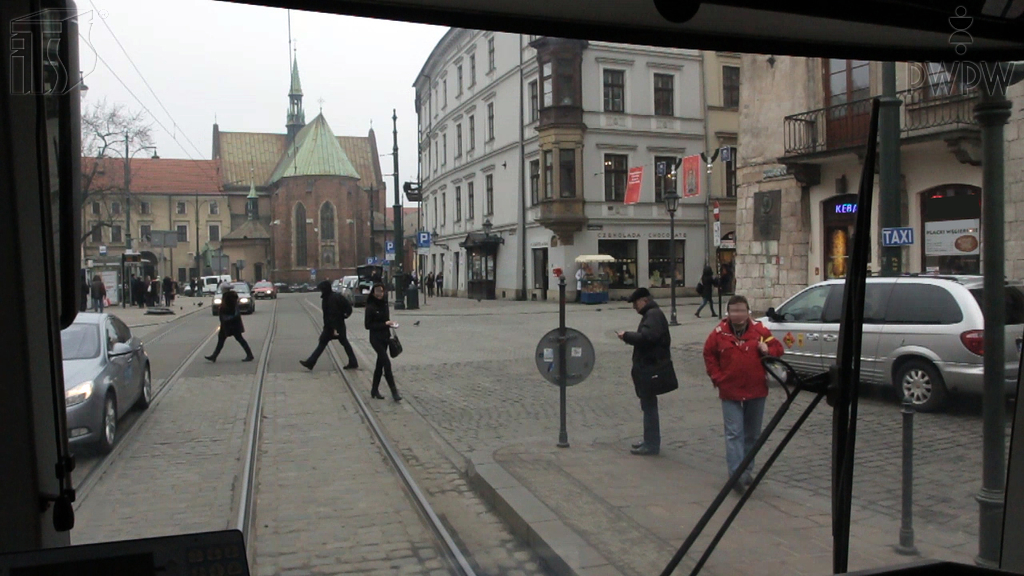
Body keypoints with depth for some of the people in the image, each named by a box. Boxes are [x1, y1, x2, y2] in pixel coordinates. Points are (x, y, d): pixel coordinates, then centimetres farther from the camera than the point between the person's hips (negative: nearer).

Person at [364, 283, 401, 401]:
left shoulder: (384, 304, 7)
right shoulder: (370, 307, -13)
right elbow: (368, 325, -14)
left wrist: (390, 323, 2)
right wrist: (385, 324, -19)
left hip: (385, 337, 7)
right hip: (376, 338, -7)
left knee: (380, 364, 13)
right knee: (386, 362, -12)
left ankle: (375, 390, 24)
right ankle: (394, 391, -8)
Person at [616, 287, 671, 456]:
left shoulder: (653, 315, -16)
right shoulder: (651, 314, 17)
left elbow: (646, 337, -28)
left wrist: (626, 336, -17)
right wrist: (629, 337, 6)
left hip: (651, 367, -11)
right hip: (648, 366, 11)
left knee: (649, 404, -5)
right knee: (648, 404, 16)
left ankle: (652, 445, 1)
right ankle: (650, 441, 26)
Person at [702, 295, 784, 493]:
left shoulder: (759, 330, -2)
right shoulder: (719, 333, -4)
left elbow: (777, 347, 5)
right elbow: (709, 355, 7)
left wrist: (768, 350, -17)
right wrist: (717, 378, -1)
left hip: (756, 391, 2)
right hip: (730, 393, -2)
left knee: (752, 434, 13)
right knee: (734, 433, -8)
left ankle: (747, 471, 27)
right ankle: (736, 474, -11)